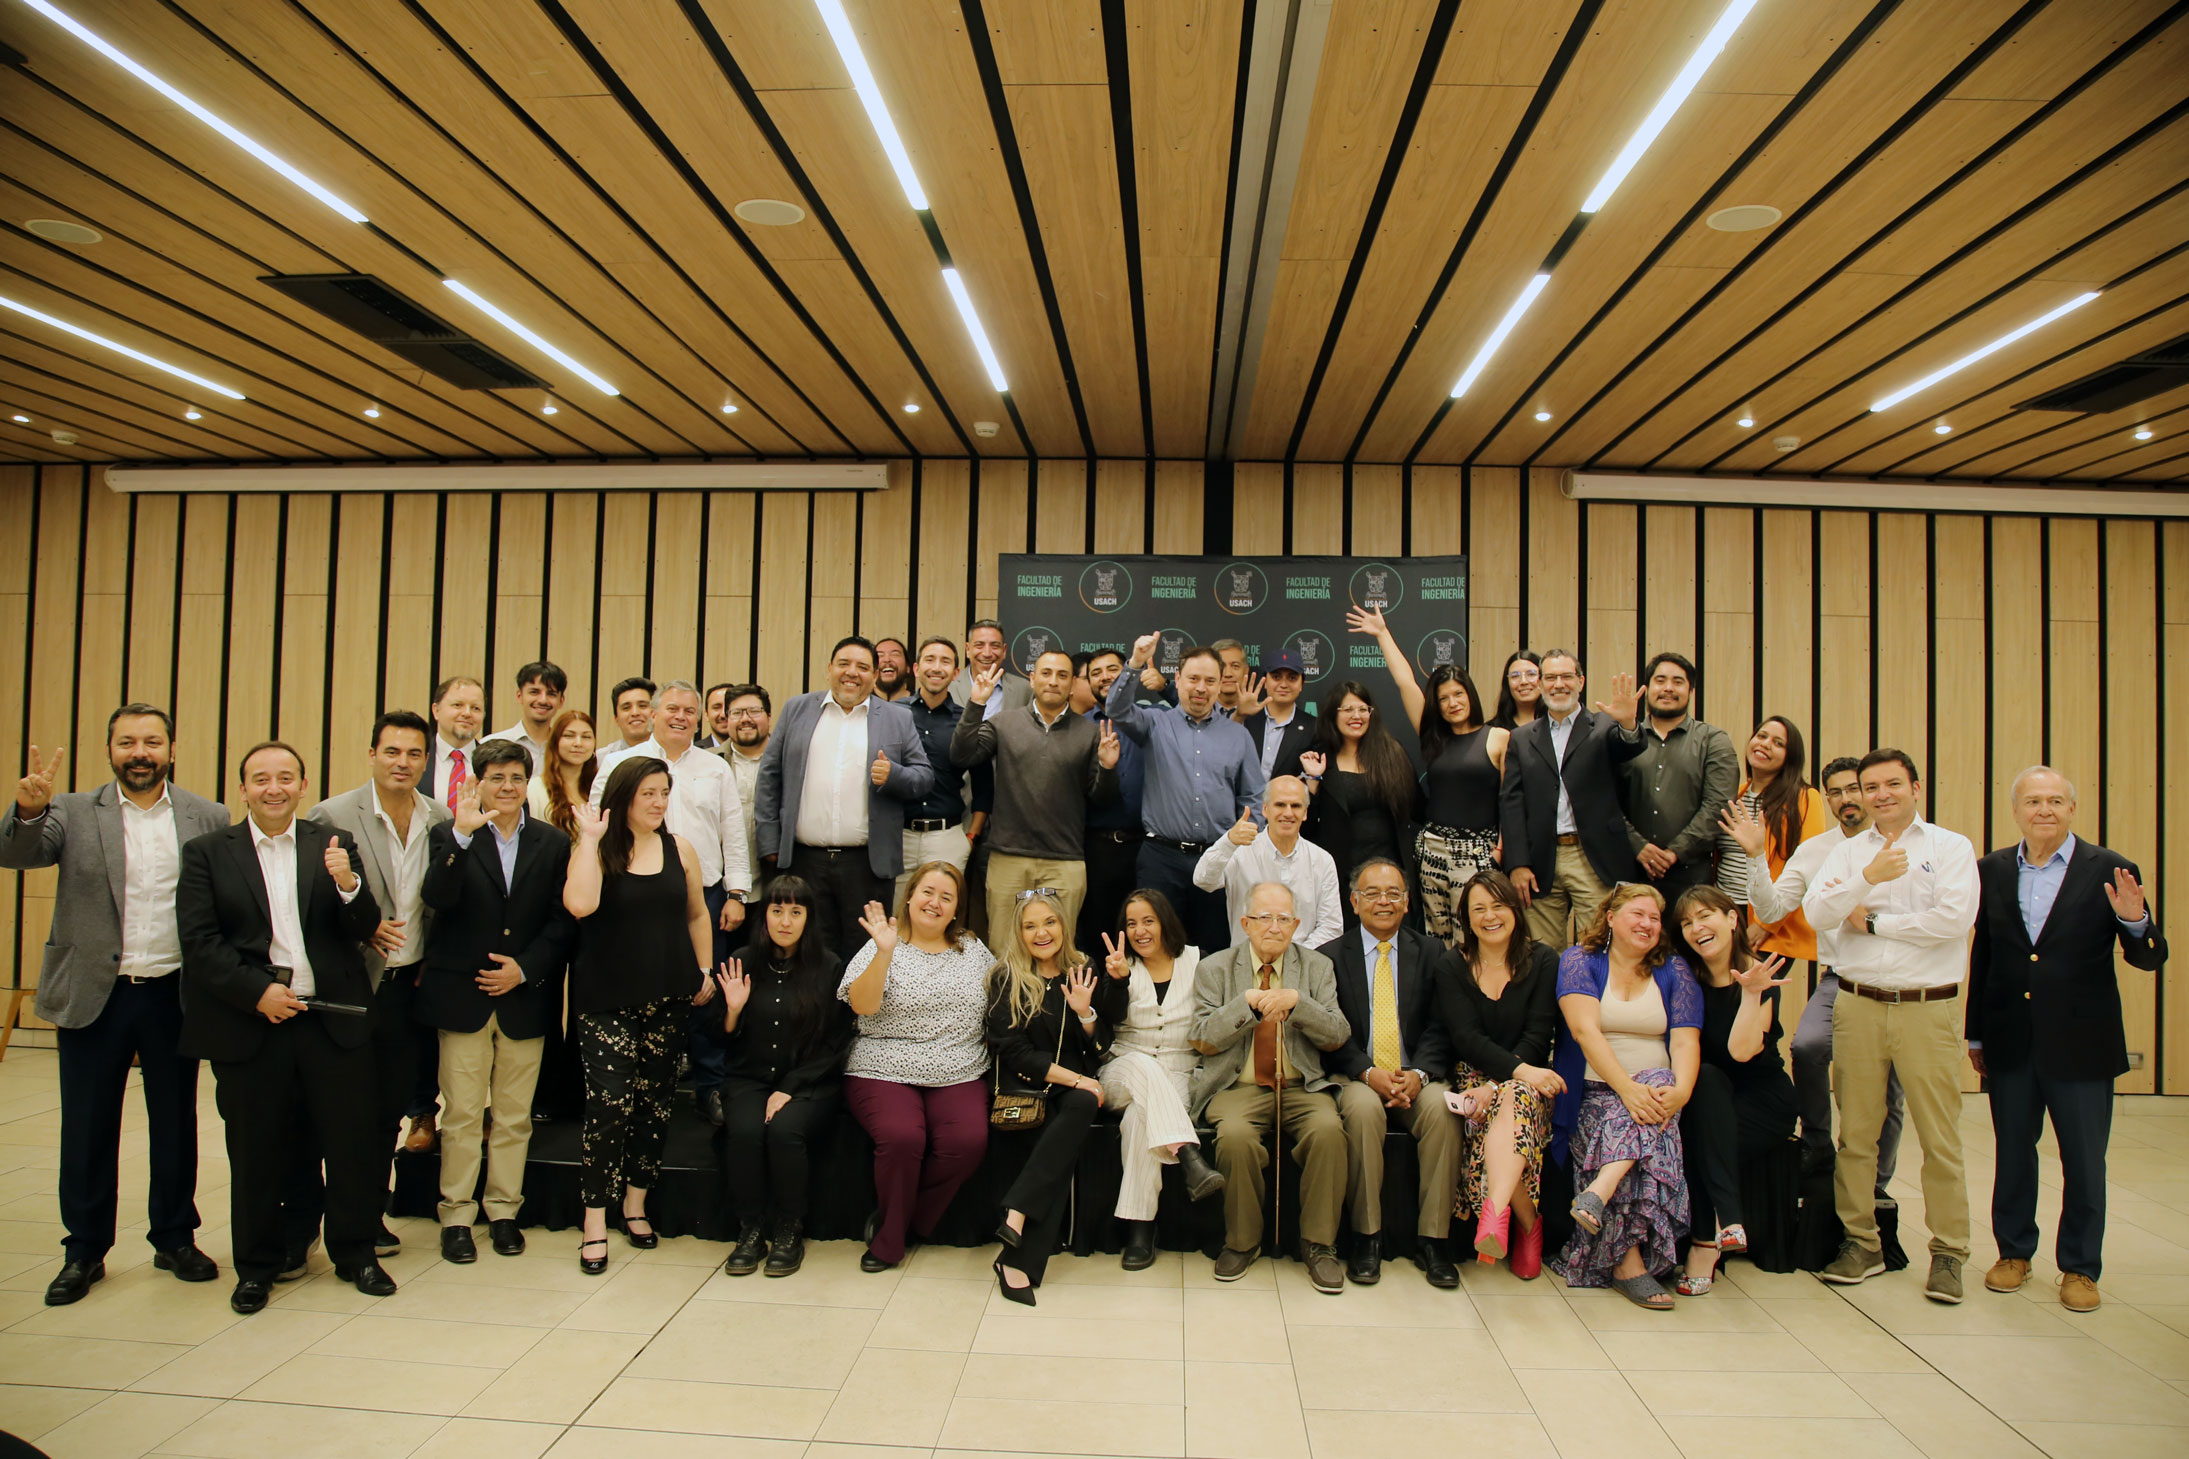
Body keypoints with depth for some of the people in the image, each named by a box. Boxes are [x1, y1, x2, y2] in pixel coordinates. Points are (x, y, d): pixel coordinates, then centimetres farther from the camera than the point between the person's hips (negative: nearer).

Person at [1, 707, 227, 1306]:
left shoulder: (208, 819, 0)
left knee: (175, 1125, 12)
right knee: (87, 1128, 10)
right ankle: (84, 1251, 26)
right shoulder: (74, 813, 2)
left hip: (174, 994, 0)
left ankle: (175, 1239, 27)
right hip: (94, 995, 0)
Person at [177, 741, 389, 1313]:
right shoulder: (207, 853, 4)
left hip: (333, 1021, 1)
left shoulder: (334, 846, 6)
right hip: (248, 1024, 0)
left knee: (351, 1142, 6)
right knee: (256, 1152, 10)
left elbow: (362, 931, -1)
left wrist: (348, 885, -21)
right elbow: (200, 942, -3)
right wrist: (257, 991, -14)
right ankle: (257, 1265, 28)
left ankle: (355, 1251, 23)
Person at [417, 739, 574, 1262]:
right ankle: (456, 1216, 18)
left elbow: (562, 922, 4)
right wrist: (462, 836, -25)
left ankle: (504, 1211, 22)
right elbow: (437, 899, -15)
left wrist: (524, 969, -7)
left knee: (514, 1117, 9)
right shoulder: (450, 836, 3)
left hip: (524, 999, 1)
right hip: (463, 998, -1)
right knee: (461, 1115, 4)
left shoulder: (553, 843, 5)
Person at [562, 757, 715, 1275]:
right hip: (606, 999, -4)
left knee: (655, 1101, 10)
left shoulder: (680, 851, 6)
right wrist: (591, 840, -18)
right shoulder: (595, 851, -4)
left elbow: (697, 915, 15)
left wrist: (704, 971, 10)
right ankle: (595, 1222, 3)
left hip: (667, 998, 4)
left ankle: (635, 1203, 27)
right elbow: (579, 905, -24)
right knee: (610, 1104, -10)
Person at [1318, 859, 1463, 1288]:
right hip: (1355, 1078, -1)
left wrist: (1419, 1074, -16)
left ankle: (1432, 1239, -17)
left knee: (1441, 1106, -30)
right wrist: (1369, 1074, -18)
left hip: (1416, 1078, 2)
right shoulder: (1330, 956, 5)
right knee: (1363, 1108, -34)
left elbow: (1439, 1026, 2)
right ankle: (1366, 1237, -18)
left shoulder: (1431, 953, 10)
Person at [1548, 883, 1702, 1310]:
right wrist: (1627, 1088, -26)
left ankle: (1598, 1192, -43)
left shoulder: (1674, 973, 13)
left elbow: (1685, 1041, -1)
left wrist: (1680, 1090, -24)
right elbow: (1585, 1030, -12)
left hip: (1655, 1086, 2)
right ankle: (1629, 1263, -31)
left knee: (1662, 1083, -32)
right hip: (1595, 1093, -2)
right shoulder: (1579, 961, 4)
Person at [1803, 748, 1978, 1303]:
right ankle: (1861, 1242, 18)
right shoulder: (1848, 851, 11)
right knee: (1855, 1132, 7)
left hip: (1928, 1007, -3)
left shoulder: (1951, 847, 3)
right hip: (1859, 1005, 3)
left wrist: (1873, 921, -4)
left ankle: (1948, 1252, 14)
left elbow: (1954, 919, -12)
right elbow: (1815, 913, -3)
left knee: (1940, 1136, 1)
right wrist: (1869, 877, -16)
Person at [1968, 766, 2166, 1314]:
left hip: (2081, 1044, -2)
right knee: (2012, 1153, 14)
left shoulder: (2110, 871, -5)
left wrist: (2135, 922, -27)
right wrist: (1974, 1034, 10)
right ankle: (2014, 1251, 30)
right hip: (2010, 1043, 2)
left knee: (2084, 1162, 9)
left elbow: (2149, 960, -5)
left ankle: (2080, 1268, 25)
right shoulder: (1992, 870, 3)